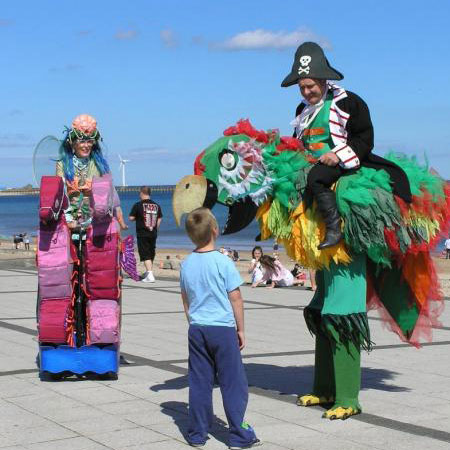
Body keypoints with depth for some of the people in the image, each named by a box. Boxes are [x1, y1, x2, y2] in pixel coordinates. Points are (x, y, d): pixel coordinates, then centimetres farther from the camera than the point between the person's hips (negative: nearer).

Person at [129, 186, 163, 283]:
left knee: (145, 255, -5)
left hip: (142, 234, -5)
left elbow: (131, 218, -7)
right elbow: (159, 219, 10)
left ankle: (150, 275, -17)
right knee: (151, 254, 18)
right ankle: (148, 272, 33)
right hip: (153, 234, 5)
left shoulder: (138, 205, -9)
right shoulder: (156, 205, 5)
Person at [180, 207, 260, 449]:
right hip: (223, 329, -5)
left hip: (197, 329, 5)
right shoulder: (223, 262, -11)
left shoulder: (186, 264, 4)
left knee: (199, 382, 10)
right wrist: (241, 329, 2)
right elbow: (235, 299, -7)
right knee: (233, 382, 3)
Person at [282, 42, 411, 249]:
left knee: (315, 178, -34)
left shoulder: (347, 101, -5)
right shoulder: (303, 110, 17)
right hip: (313, 163, 8)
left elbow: (365, 138, -8)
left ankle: (334, 229, -31)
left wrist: (338, 154, -19)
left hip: (342, 162, -8)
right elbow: (297, 141, 29)